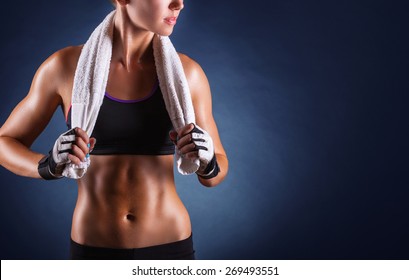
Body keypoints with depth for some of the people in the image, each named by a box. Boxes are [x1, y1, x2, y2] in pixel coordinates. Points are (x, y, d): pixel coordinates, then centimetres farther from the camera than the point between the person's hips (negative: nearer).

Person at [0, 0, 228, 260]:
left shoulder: (186, 72, -5)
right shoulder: (65, 66, -7)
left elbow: (216, 171, 3)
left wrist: (207, 162, -22)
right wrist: (49, 165, -21)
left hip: (169, 247, 1)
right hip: (95, 249, 0)